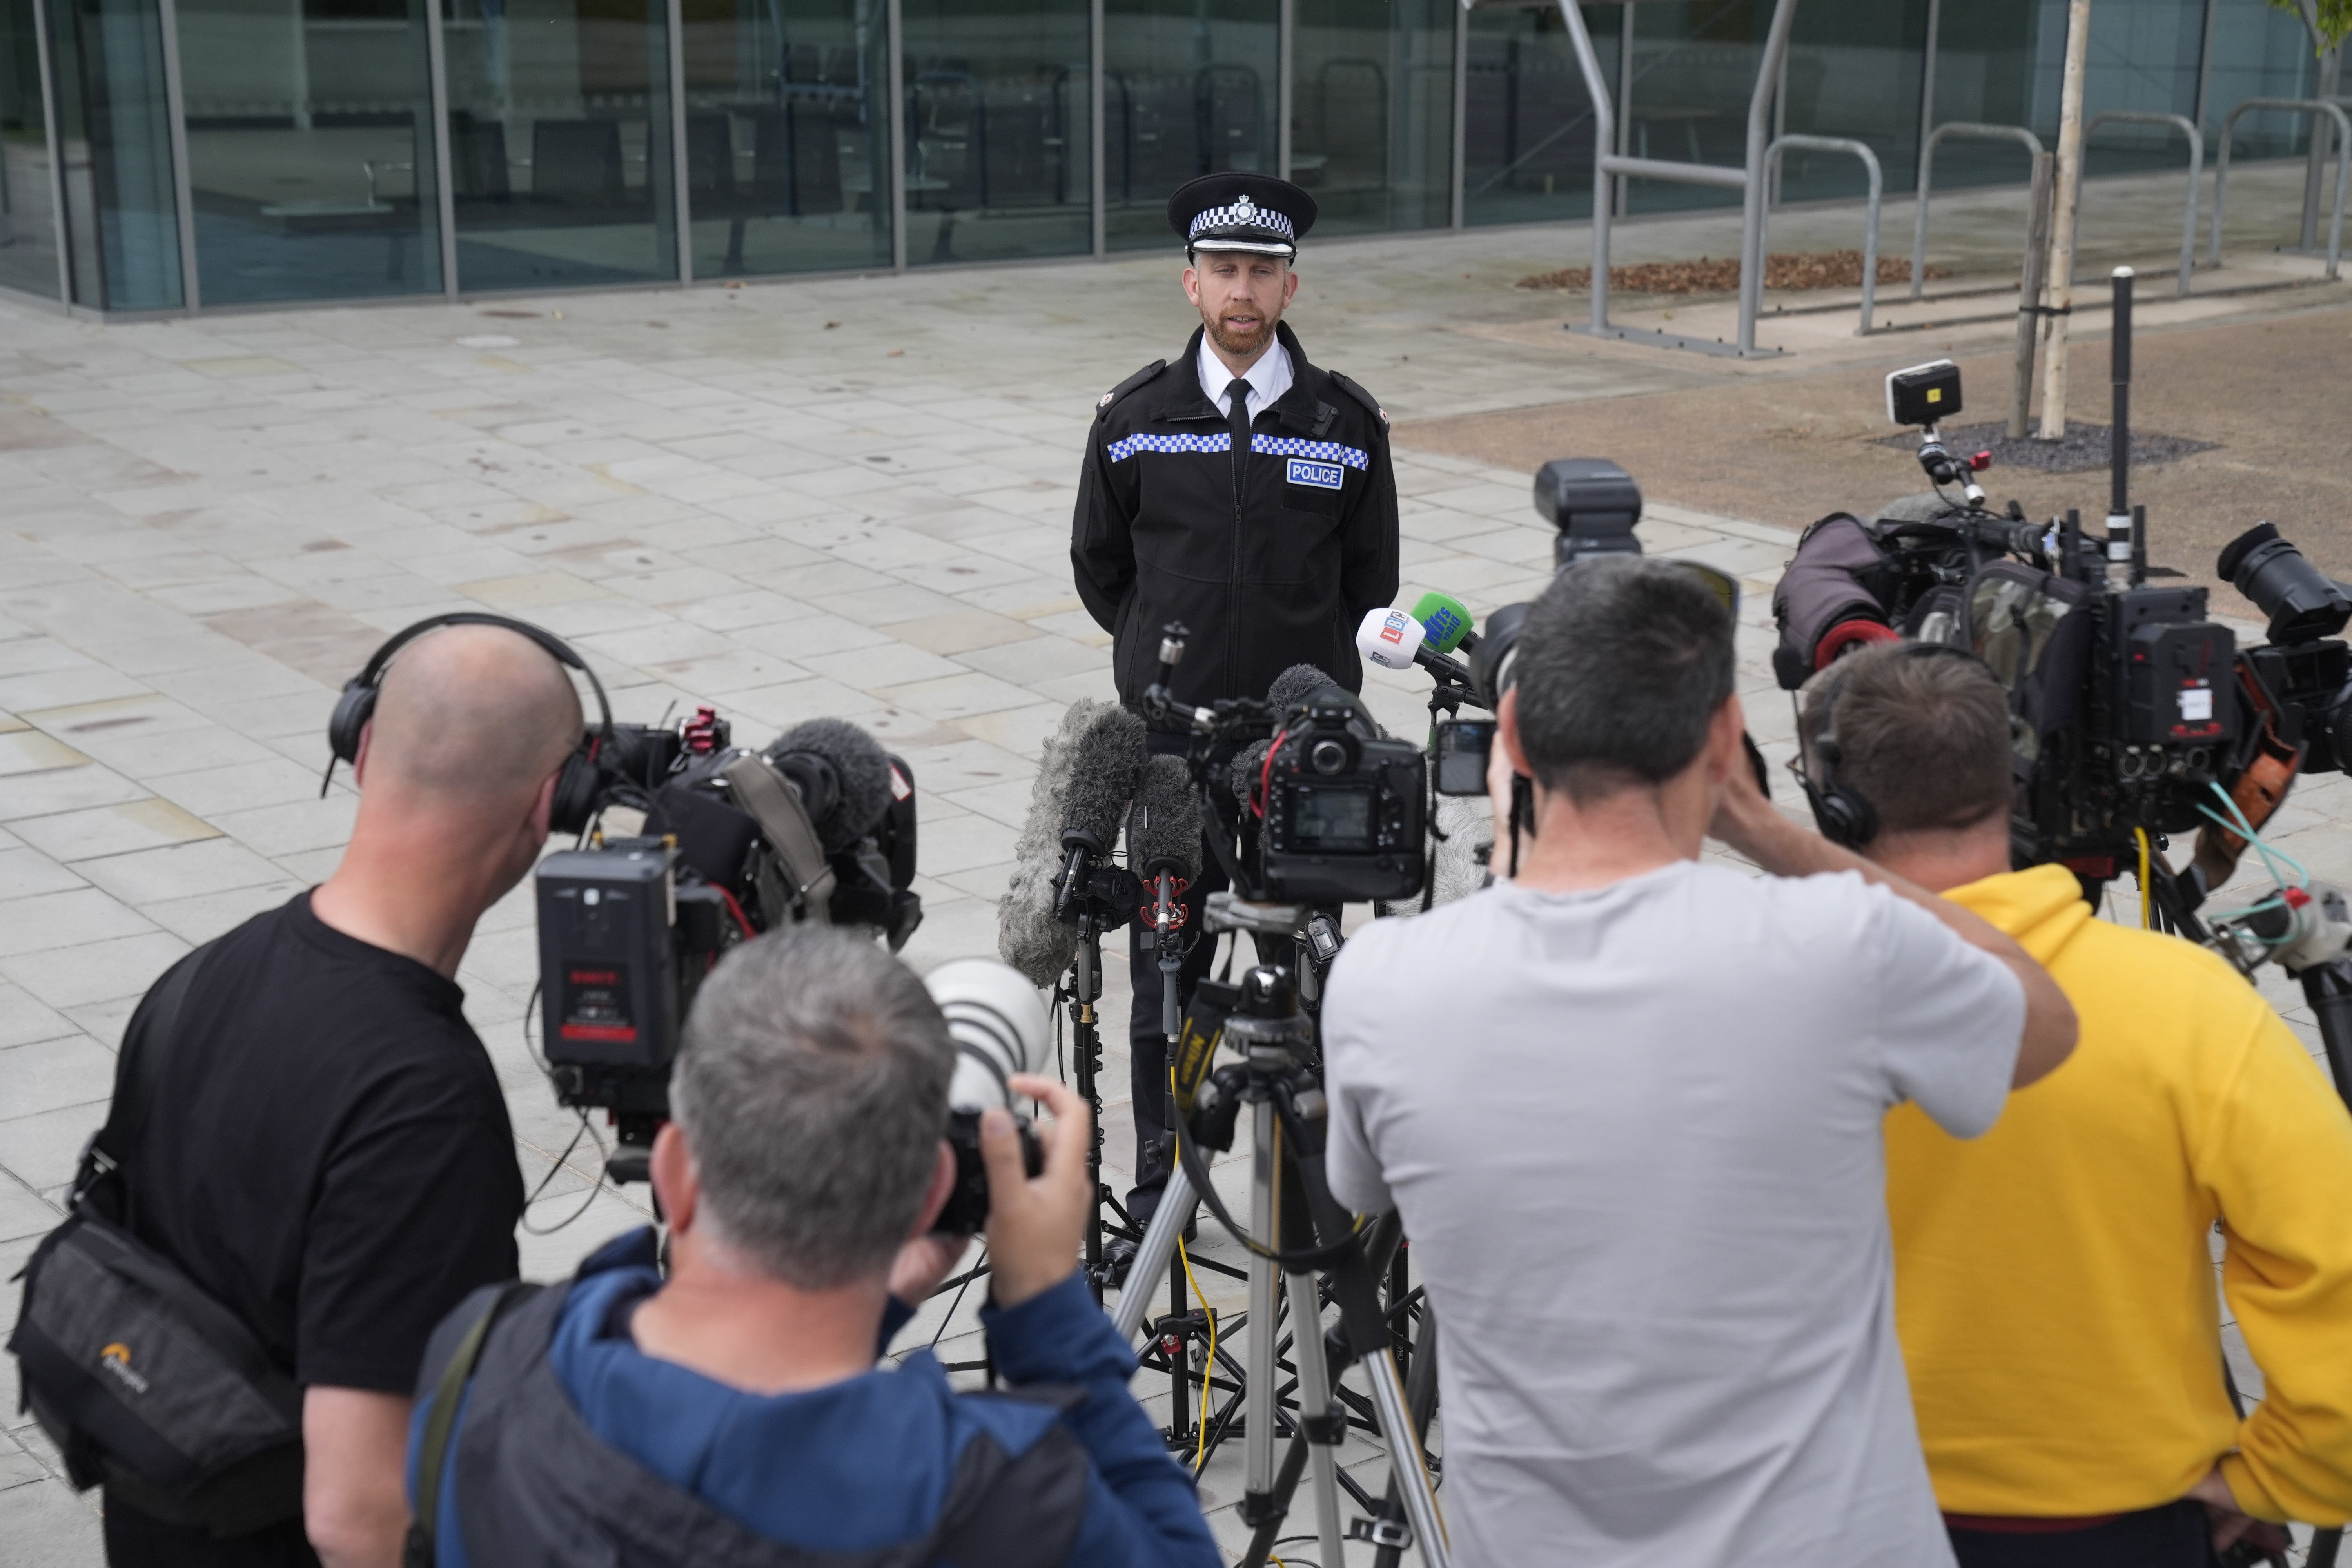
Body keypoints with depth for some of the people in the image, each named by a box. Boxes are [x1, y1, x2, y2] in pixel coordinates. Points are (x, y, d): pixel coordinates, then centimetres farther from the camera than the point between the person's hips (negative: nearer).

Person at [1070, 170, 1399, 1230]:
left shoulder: (1347, 423, 0)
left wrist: (1317, 680, 10)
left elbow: (1370, 580, 10)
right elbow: (1097, 564, 13)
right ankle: (1160, 1173, 20)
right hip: (1170, 738, 0)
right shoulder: (1136, 419, 0)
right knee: (1167, 962, 7)